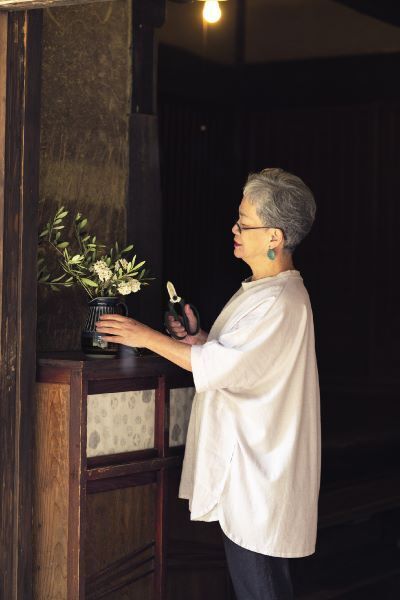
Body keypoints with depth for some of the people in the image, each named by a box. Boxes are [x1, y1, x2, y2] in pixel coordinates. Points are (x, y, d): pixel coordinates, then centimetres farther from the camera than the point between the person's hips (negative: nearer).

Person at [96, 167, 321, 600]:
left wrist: (148, 337, -14)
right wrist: (198, 339, 5)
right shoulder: (260, 291, 14)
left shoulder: (281, 303, -20)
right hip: (243, 464, 11)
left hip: (258, 471, -11)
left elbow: (218, 365, -23)